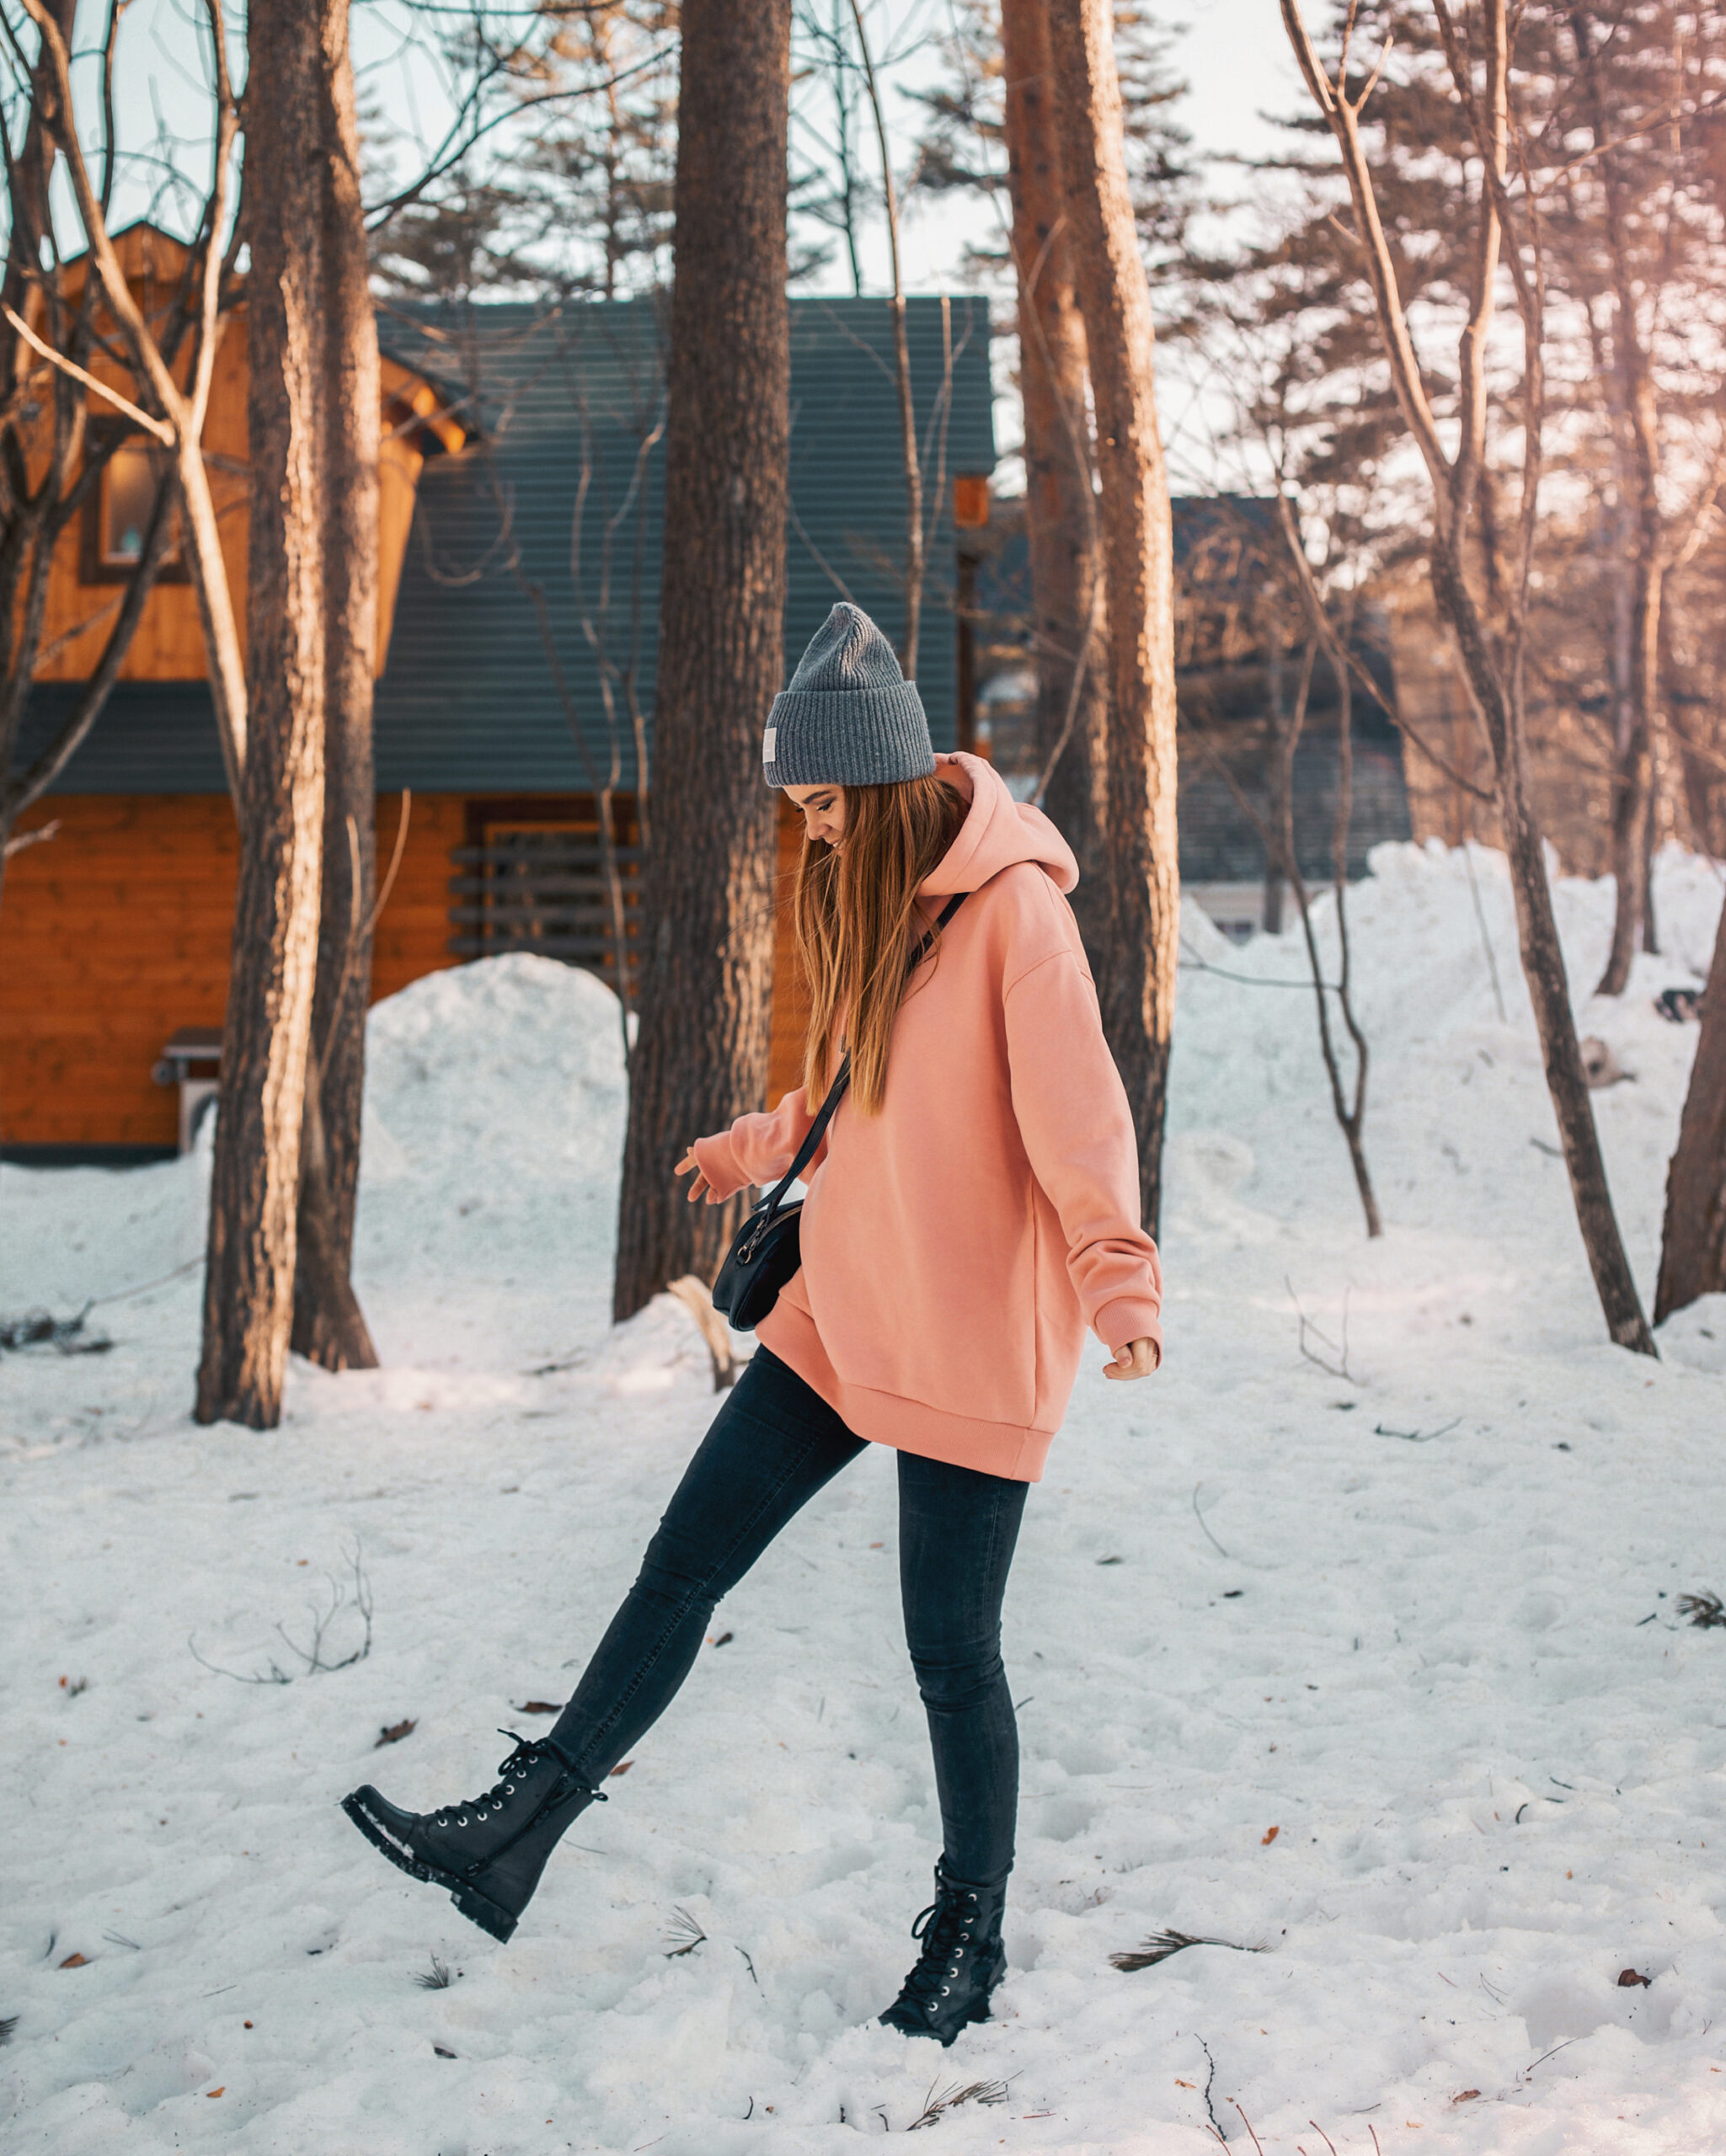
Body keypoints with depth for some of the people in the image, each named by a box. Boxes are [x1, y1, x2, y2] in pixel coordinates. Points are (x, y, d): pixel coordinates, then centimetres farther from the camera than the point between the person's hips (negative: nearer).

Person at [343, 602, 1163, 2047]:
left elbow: (1077, 1114, -24)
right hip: (840, 1316, 8)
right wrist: (755, 1150, 35)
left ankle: (970, 1938, 23)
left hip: (973, 1345, -8)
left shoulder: (1014, 909, -16)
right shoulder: (867, 895, 11)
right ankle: (521, 1832, 18)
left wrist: (1117, 1280, -37)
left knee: (952, 1649, 2)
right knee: (684, 1566, 8)